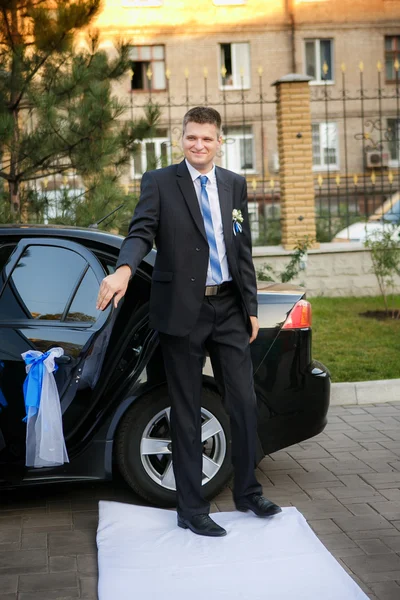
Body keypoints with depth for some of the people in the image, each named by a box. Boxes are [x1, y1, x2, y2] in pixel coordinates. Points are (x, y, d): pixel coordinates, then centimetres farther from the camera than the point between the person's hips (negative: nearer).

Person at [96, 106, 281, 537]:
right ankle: (191, 510, 16)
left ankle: (247, 493, 28)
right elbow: (141, 232, -17)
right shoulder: (159, 182, -3)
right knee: (186, 412, 4)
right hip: (183, 311, -4)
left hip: (229, 308, 4)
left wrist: (251, 308, 10)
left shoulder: (234, 184, 10)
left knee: (244, 403, 9)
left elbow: (243, 250, 12)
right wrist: (124, 270, -38)